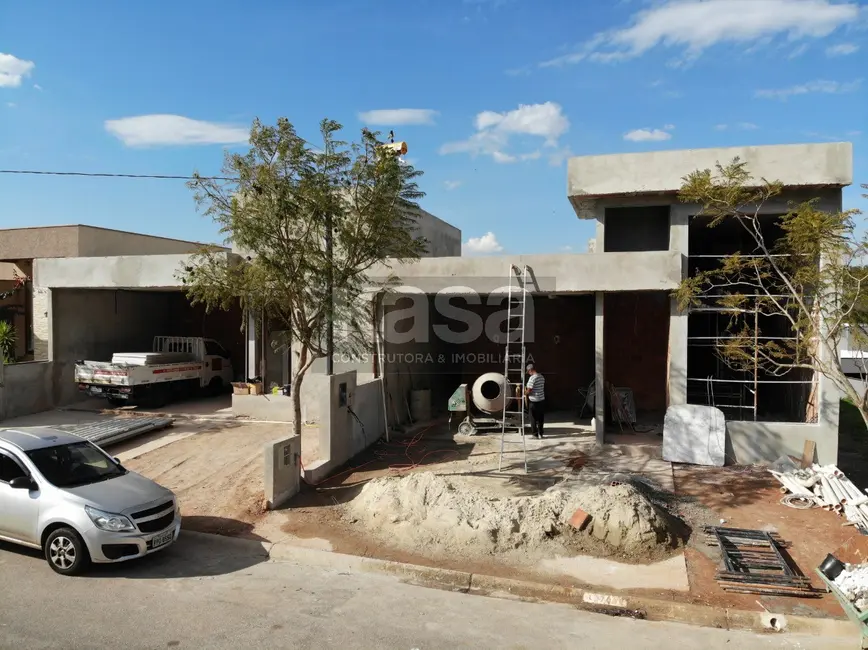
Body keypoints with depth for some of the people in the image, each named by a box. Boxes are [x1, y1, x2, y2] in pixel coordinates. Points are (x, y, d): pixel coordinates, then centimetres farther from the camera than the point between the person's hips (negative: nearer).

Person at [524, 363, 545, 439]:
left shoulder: (532, 378, -19)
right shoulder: (542, 377, 6)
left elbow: (528, 391, -19)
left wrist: (524, 392, 2)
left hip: (534, 401, -7)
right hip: (542, 400, 7)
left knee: (534, 419, 5)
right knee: (541, 418, 15)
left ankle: (535, 434, 11)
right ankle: (540, 434, 21)